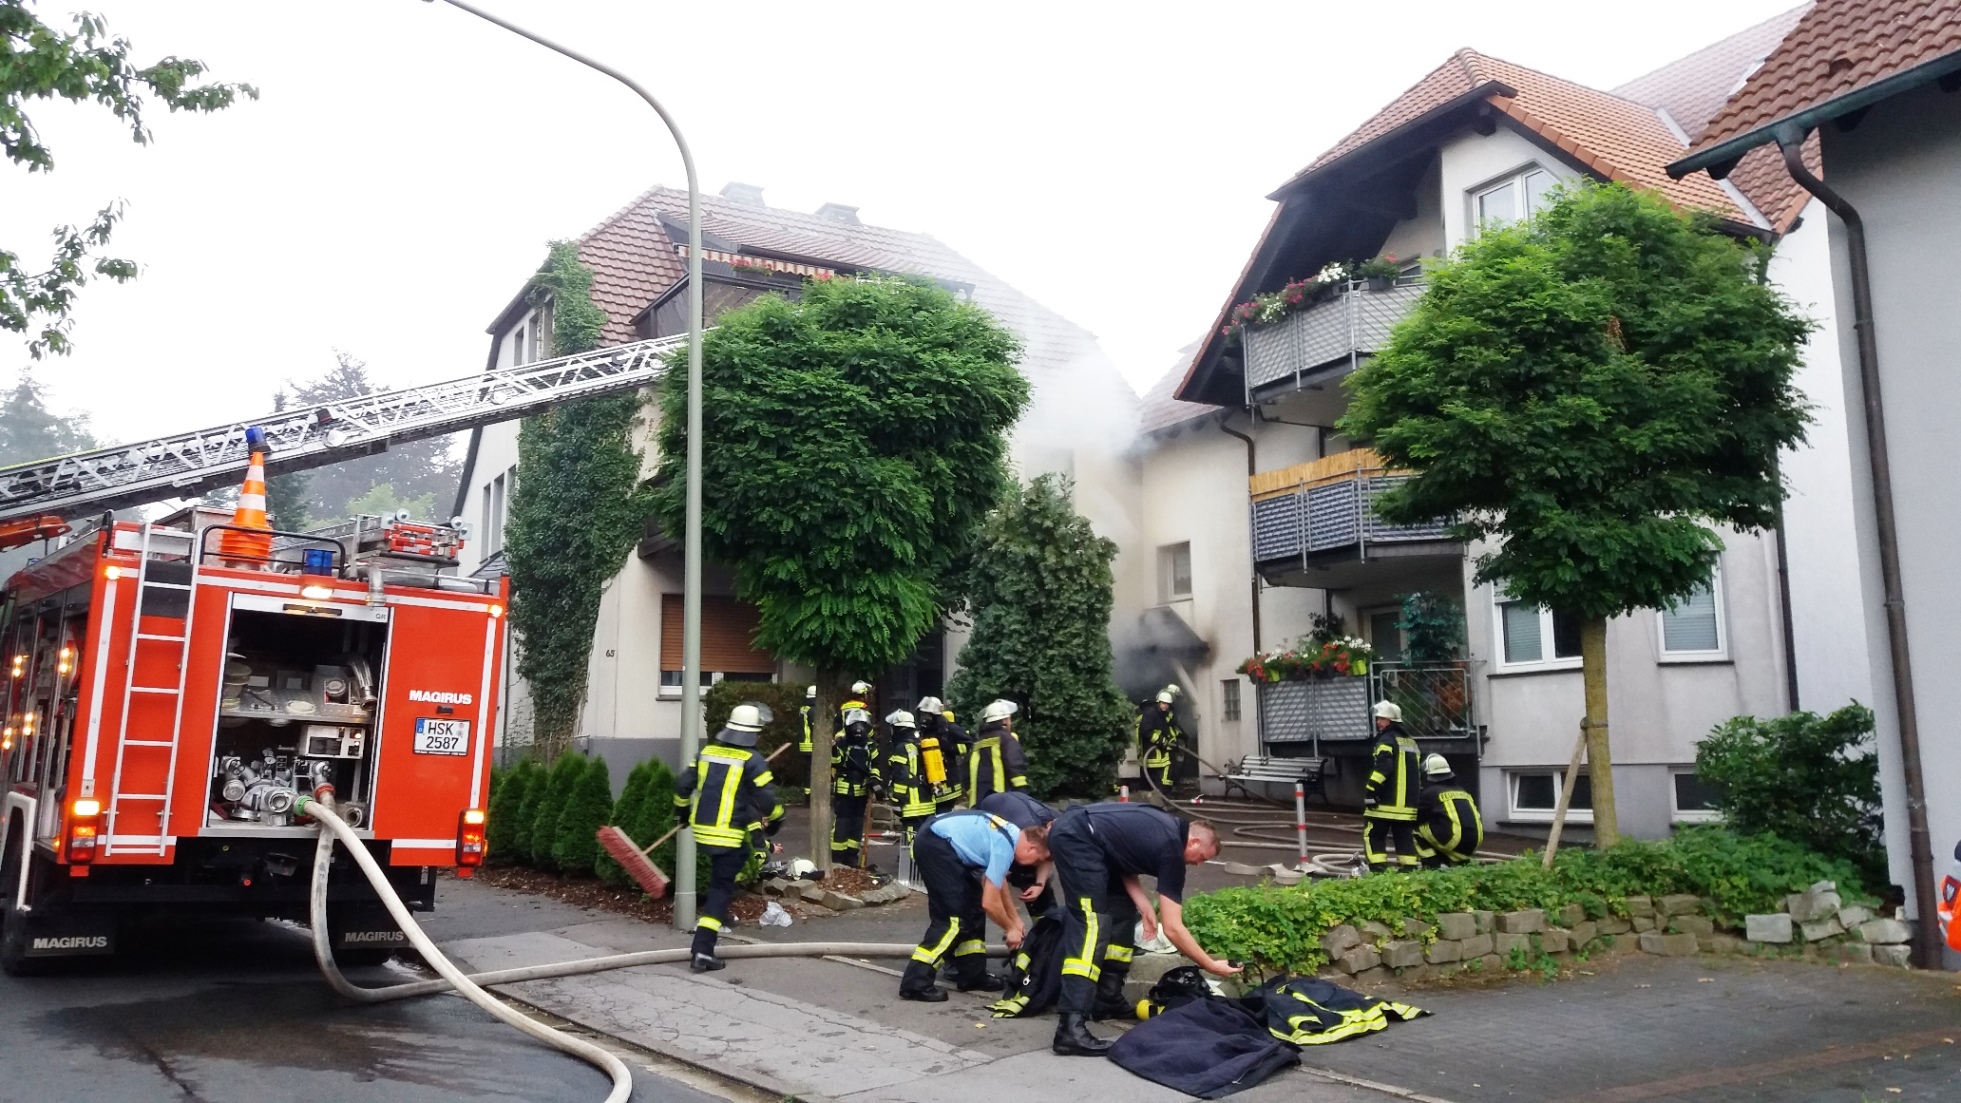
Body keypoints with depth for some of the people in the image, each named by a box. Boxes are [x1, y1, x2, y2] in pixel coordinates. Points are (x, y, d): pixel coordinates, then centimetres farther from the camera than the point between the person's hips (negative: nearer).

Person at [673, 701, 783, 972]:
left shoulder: (707, 752, 6)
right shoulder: (752, 761, -11)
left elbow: (682, 785, 9)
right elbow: (767, 800, -11)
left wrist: (682, 810, 27)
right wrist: (775, 820, 8)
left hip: (701, 829, 6)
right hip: (729, 835, -6)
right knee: (721, 887, 0)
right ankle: (703, 951, -4)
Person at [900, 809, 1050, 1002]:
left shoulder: (1013, 835, 10)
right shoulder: (1004, 847, -16)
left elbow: (998, 882, 26)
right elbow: (990, 903, -12)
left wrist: (1016, 919, 28)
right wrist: (1010, 928, 4)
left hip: (936, 839, 10)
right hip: (935, 843, -10)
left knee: (972, 906, 14)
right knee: (955, 916, -8)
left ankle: (972, 974, 21)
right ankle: (916, 983, -8)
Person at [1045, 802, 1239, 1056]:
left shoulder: (1168, 828, 18)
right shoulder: (1171, 851, -6)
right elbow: (1172, 928, -5)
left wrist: (1145, 906, 8)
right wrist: (1211, 965, 4)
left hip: (1071, 833, 10)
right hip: (1077, 838, -10)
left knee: (1122, 910, 18)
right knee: (1092, 925, -16)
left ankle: (1107, 999, 22)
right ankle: (1071, 1027, -24)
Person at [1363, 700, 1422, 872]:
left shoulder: (1387, 740, -10)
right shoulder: (1411, 742, 19)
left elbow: (1381, 768, -22)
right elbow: (1417, 772, 26)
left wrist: (1370, 791, -20)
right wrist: (1413, 796, 32)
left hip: (1386, 801, -8)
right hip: (1408, 802, 8)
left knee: (1373, 835, -2)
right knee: (1405, 836, 9)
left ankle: (1377, 868, -8)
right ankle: (1409, 868, 6)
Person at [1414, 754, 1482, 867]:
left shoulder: (1430, 793, 3)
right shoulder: (1463, 791, 22)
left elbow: (1416, 818, 12)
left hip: (1453, 842, -6)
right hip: (1474, 843, 6)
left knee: (1417, 828, 11)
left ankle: (1432, 864, 1)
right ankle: (1461, 862, 19)